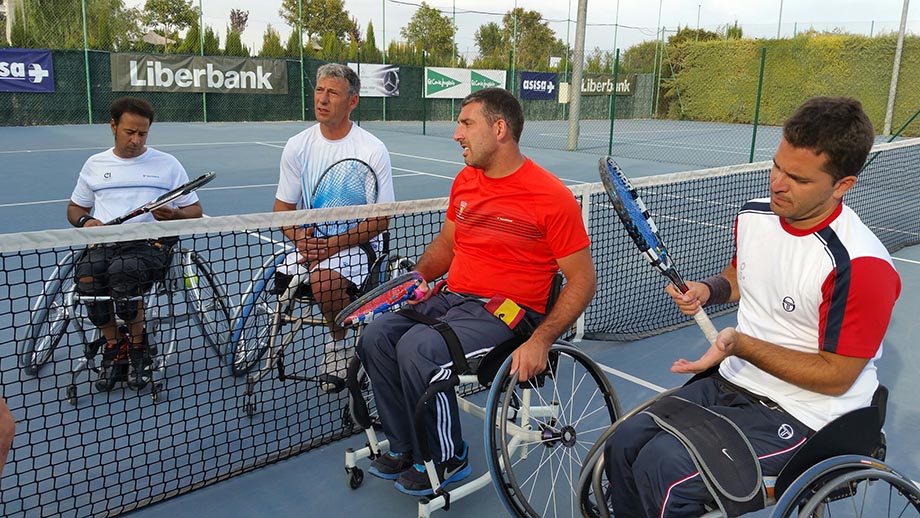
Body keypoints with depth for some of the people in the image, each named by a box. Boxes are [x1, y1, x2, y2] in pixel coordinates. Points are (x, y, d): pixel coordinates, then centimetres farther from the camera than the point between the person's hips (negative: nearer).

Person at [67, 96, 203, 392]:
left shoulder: (167, 164, 12)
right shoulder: (95, 165, 20)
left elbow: (195, 211, 10)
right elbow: (75, 208, 27)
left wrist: (175, 216, -13)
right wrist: (85, 220, 2)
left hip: (152, 240, -3)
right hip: (104, 242, 3)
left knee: (123, 270, -36)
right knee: (85, 275, -31)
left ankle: (138, 346, -13)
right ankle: (113, 344, -10)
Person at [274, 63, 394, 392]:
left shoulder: (373, 150, -8)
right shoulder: (297, 146, 5)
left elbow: (380, 219, -10)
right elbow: (283, 208, 8)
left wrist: (333, 245, -21)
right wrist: (300, 238, -14)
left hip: (357, 244, -4)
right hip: (309, 243, 5)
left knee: (323, 278, -33)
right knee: (279, 282, -21)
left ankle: (339, 343, -3)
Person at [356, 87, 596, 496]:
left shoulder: (552, 197, -13)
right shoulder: (465, 181, 9)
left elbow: (582, 280, -11)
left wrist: (540, 342, -21)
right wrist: (419, 276, 4)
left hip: (505, 312, -7)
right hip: (450, 298, 7)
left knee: (418, 348, -27)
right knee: (375, 337, -10)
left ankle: (446, 458, -2)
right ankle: (405, 447, 8)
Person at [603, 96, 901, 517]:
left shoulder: (860, 266, -24)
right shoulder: (754, 215, -1)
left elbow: (836, 377, -19)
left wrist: (741, 345, -28)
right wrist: (708, 290, -1)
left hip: (801, 415, -7)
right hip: (734, 385, 7)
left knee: (662, 469, -22)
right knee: (623, 445, -6)